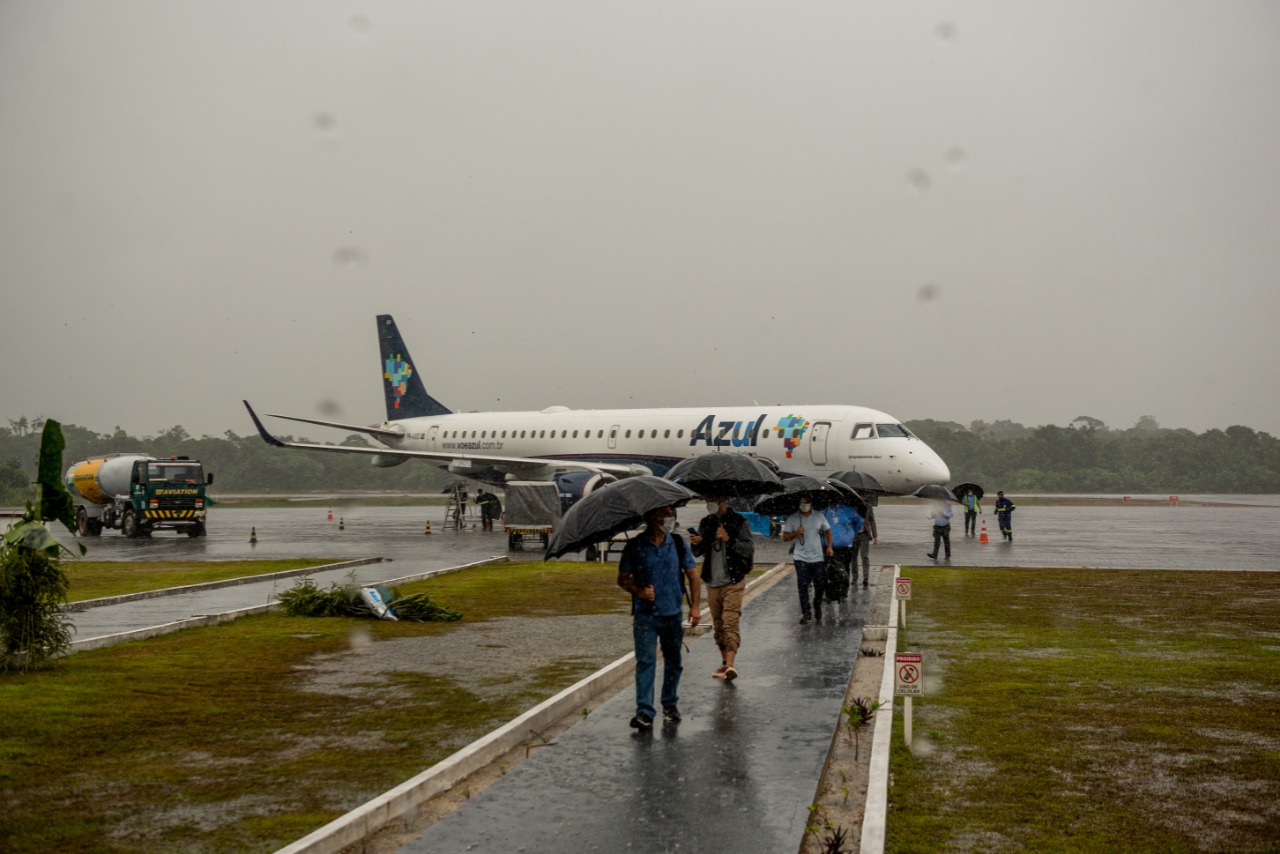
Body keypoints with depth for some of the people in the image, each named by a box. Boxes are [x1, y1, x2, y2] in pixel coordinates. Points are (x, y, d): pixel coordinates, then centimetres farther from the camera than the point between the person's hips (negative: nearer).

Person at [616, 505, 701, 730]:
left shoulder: (678, 544, 4)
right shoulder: (635, 546, -3)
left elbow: (692, 575, 7)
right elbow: (622, 578, 2)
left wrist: (694, 605, -2)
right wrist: (638, 591, -16)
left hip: (673, 613, 3)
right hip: (645, 614, -3)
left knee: (673, 661, 13)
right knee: (645, 661, -10)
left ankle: (670, 705, 30)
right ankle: (644, 712, -10)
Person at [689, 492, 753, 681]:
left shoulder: (738, 522, -5)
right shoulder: (706, 522, 11)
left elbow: (750, 549, -11)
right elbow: (699, 553, 15)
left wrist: (729, 540, -26)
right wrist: (696, 544, -8)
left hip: (733, 581, -6)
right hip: (712, 581, 6)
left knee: (731, 623, -15)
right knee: (718, 625, 10)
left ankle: (730, 664, -24)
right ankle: (724, 663, 19)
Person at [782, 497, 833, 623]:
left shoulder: (819, 517, 3)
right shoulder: (792, 519, -2)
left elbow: (828, 531, 15)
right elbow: (785, 538, -2)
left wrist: (829, 546, 4)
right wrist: (795, 533, -20)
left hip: (817, 557, 1)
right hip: (801, 558, -1)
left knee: (819, 585, 6)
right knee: (803, 586, -6)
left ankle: (818, 610, 26)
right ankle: (806, 613, 0)